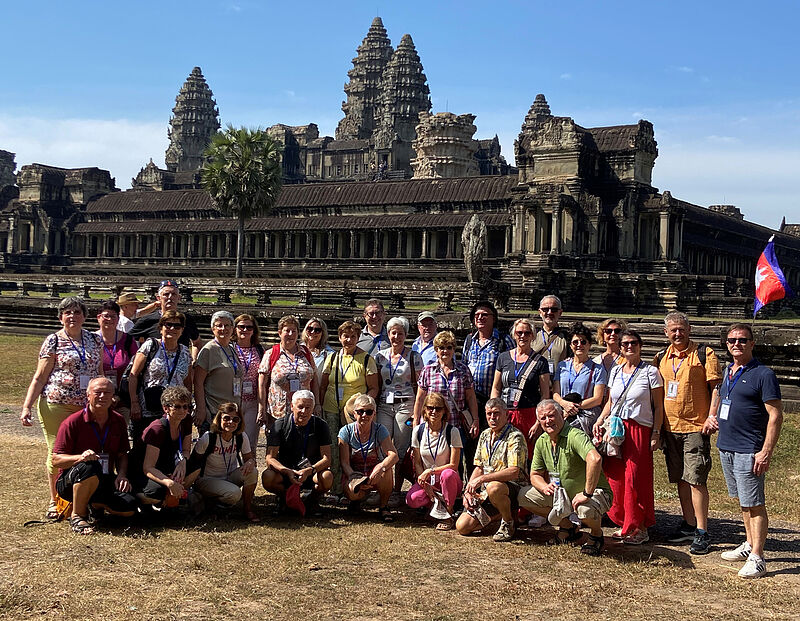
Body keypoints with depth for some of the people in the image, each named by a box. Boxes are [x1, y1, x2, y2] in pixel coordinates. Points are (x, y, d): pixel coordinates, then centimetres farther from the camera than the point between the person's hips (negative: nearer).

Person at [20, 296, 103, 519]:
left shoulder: (94, 340, 12)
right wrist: (27, 407, -5)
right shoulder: (53, 341, 1)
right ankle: (54, 501, 16)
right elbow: (39, 378, 1)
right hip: (56, 406, -3)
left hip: (88, 407, 3)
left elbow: (100, 373, 20)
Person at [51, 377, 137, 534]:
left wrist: (122, 475, -6)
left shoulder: (118, 421, 7)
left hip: (104, 481, 5)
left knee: (129, 507, -22)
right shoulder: (73, 422, -9)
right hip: (69, 483, -4)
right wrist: (80, 457, -30)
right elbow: (56, 460, -11)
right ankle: (77, 516, -15)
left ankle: (95, 504, 13)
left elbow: (122, 455, 15)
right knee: (89, 467, -40)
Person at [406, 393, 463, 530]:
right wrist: (425, 484, -11)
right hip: (427, 481, 2)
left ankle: (448, 516, -18)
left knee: (448, 474, -39)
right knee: (412, 500, -29)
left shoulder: (452, 431, -10)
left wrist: (430, 471, -22)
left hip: (448, 482, -2)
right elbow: (417, 462, 3)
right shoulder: (418, 431, 0)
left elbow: (453, 465, -12)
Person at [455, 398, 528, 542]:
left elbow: (514, 472, -24)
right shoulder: (485, 435, 13)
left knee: (493, 487, -41)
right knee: (462, 526, -6)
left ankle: (508, 523, -11)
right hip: (486, 493, 7)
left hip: (513, 488, -7)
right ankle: (503, 512, 17)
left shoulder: (515, 437, -12)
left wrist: (482, 479, -28)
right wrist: (468, 491, 2)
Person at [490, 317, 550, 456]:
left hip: (529, 415, -2)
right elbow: (496, 389, 15)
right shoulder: (503, 357, 12)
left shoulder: (540, 361, 3)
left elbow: (545, 395, 0)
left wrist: (539, 423, -9)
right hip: (505, 416, 2)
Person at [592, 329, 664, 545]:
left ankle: (640, 528, 3)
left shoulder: (650, 372, 0)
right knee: (615, 476, 2)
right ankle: (625, 524, 14)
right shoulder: (615, 371, 14)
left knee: (635, 478, -7)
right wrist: (599, 421, 6)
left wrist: (656, 433, -7)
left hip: (640, 430, -5)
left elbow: (658, 407, 0)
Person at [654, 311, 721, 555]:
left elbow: (715, 388, -5)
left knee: (696, 479, -8)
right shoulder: (661, 358, 11)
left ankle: (702, 533, -3)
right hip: (670, 427, 6)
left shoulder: (704, 354, -3)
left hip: (696, 426, -5)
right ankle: (689, 525, 23)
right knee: (681, 479, 12)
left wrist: (712, 416, -15)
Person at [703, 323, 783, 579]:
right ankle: (749, 545, 28)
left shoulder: (763, 374, -10)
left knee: (754, 504, -5)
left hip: (749, 451, -8)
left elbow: (775, 416, -13)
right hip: (725, 447, 8)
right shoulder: (727, 371, 12)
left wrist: (766, 452, -19)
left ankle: (757, 558, -2)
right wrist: (712, 417, 11)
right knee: (743, 501, 17)